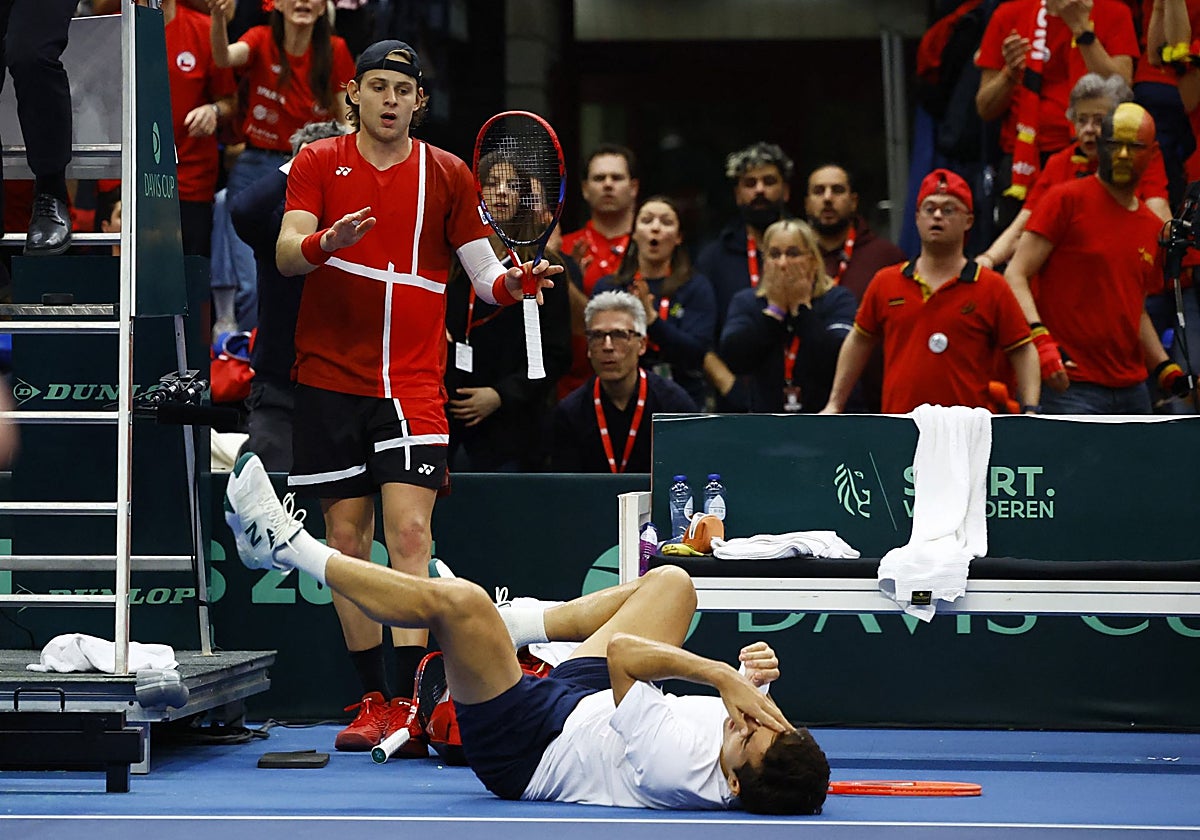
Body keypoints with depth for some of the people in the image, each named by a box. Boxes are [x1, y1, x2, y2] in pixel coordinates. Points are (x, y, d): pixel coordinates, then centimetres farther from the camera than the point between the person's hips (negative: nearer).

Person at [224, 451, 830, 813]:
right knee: (670, 582, 12)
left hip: (524, 751, -8)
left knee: (457, 600, -24)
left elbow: (622, 653, -35)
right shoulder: (769, 759, -25)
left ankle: (284, 543, -1)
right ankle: (515, 623, 30)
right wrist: (752, 681, -24)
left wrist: (722, 674, -41)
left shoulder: (679, 772, -42)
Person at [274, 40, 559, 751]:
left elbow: (484, 273, 6)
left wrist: (513, 281, -17)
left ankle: (413, 700, -17)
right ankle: (374, 700, 13)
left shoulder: (447, 174, 7)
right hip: (329, 378, 1)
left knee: (410, 533, -14)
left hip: (413, 381, -1)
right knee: (348, 539, 4)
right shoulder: (318, 163, 6)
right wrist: (326, 242, -28)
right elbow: (286, 254, -6)